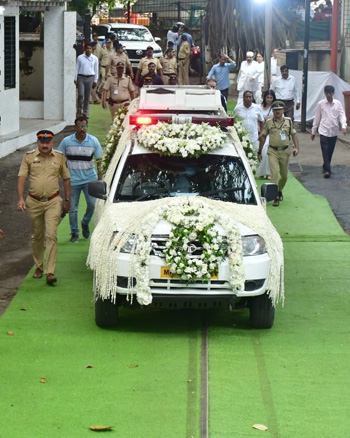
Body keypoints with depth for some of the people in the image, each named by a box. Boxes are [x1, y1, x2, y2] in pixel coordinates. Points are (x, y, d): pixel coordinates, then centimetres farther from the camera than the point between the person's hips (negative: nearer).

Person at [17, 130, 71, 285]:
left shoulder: (60, 158, 3)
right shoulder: (29, 157, 1)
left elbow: (66, 179, 12)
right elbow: (22, 178, -1)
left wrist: (67, 200, 11)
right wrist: (21, 198, -12)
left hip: (53, 202, -1)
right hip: (34, 202, 1)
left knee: (51, 235, -12)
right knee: (36, 236, 11)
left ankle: (50, 272, -16)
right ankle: (38, 267, 28)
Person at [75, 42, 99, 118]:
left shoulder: (95, 59, 5)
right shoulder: (80, 58, 2)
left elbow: (96, 70, 10)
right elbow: (76, 69, 5)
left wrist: (95, 81, 7)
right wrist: (75, 79, 2)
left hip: (90, 78, 1)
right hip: (81, 77, -1)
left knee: (87, 96, 4)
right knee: (80, 94, -12)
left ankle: (86, 112, 12)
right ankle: (79, 109, 7)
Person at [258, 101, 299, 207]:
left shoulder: (288, 121, 6)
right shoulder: (269, 122, 1)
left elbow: (293, 135, 12)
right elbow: (263, 136, 9)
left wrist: (296, 147, -2)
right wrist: (259, 152, 10)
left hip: (285, 151, 2)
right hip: (273, 151, -2)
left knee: (284, 175, 11)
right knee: (274, 172, -17)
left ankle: (279, 191, 39)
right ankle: (276, 197, -17)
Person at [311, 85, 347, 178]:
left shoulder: (338, 103, 3)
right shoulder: (321, 104, 0)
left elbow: (342, 115, -1)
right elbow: (317, 118, 5)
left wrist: (343, 126, -19)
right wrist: (313, 131, 8)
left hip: (334, 131, 2)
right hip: (324, 131, -2)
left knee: (330, 151, 10)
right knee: (325, 151, -11)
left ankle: (325, 167, 27)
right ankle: (327, 170, -14)